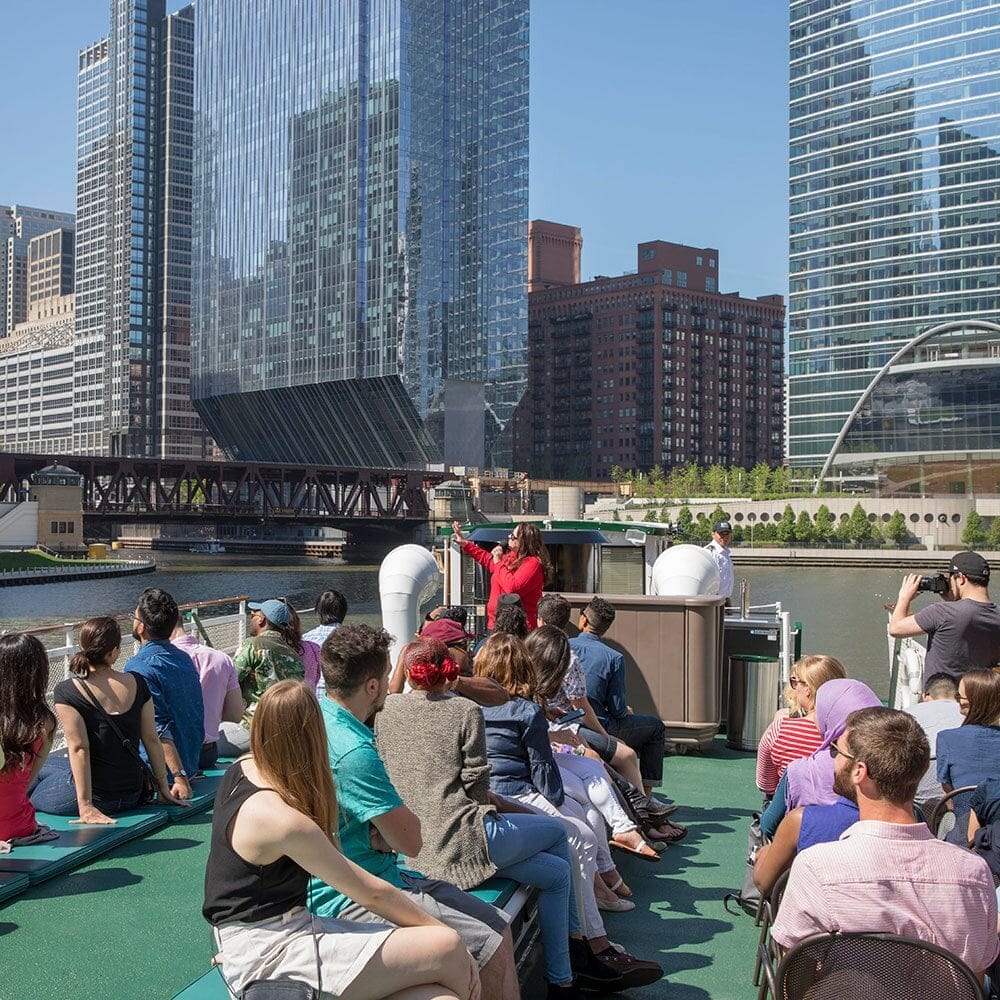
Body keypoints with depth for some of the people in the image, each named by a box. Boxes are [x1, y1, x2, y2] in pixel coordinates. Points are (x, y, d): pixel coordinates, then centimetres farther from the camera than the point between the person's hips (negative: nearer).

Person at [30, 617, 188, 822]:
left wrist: (85, 806, -17)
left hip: (98, 795, -5)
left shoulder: (66, 691, -13)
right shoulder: (137, 683, -1)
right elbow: (152, 740, 2)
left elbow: (79, 748, -18)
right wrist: (164, 789, 9)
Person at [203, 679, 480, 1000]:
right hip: (269, 956, -10)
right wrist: (442, 931, -6)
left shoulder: (243, 768, 2)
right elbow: (372, 893, -15)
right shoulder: (285, 822, -22)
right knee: (448, 951, -17)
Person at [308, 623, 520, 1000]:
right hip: (352, 898, -10)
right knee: (491, 950, -15)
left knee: (498, 929, 8)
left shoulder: (315, 715, 5)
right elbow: (411, 841, -18)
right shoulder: (353, 753, -26)